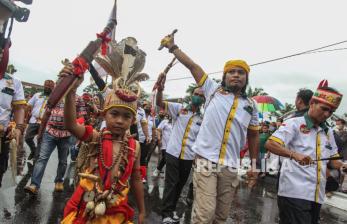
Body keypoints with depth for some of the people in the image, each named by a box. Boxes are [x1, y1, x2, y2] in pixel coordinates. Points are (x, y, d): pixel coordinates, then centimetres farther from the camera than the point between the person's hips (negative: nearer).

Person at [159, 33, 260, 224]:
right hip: (206, 161, -3)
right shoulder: (213, 90, 5)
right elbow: (192, 66, 5)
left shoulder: (251, 105, 10)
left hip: (230, 167, 3)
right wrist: (173, 47, 6)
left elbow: (253, 136, 17)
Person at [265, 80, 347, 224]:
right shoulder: (294, 123, -5)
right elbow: (269, 144, -17)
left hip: (317, 196, 8)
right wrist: (294, 154, -30)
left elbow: (333, 159, 20)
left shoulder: (328, 132, 17)